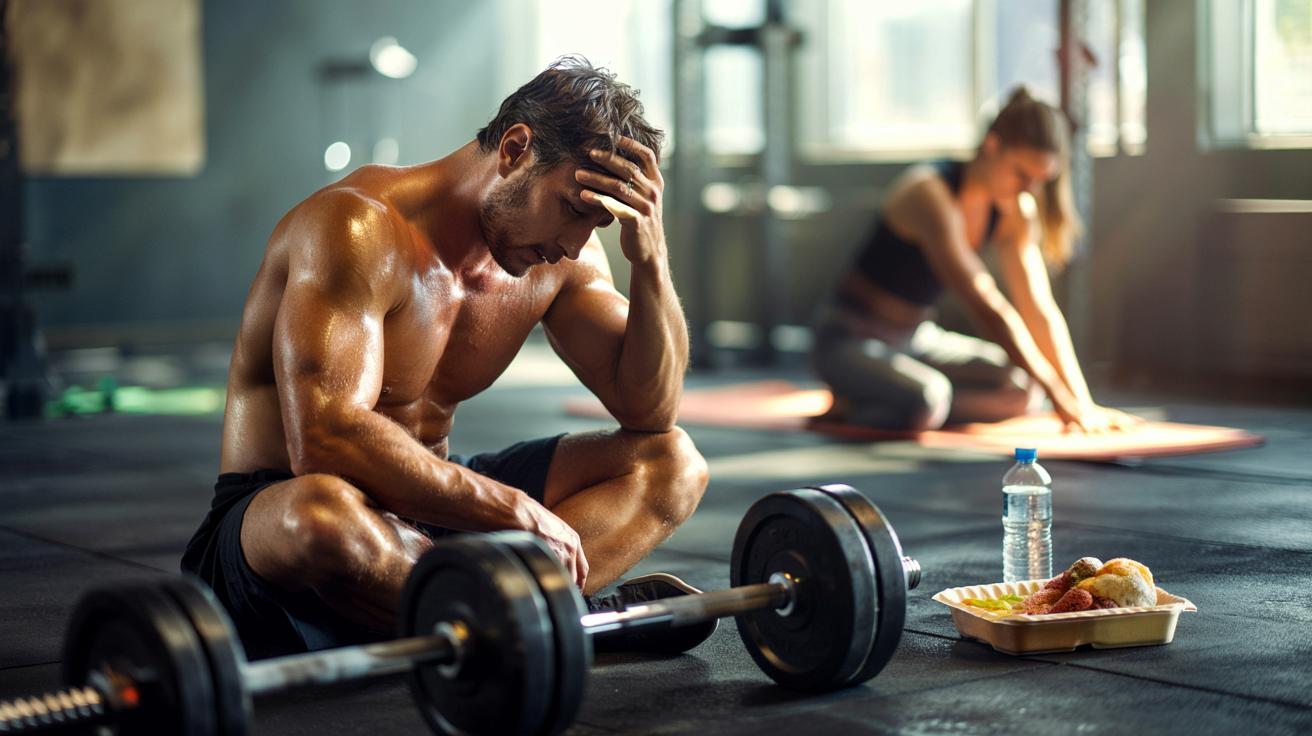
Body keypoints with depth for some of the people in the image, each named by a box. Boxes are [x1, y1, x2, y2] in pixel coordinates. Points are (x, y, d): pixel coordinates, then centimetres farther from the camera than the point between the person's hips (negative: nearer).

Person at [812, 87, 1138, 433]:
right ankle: (850, 408, -5)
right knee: (926, 401, -36)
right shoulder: (932, 194, -26)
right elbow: (985, 304, -31)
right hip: (852, 339, -9)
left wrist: (1084, 404, -8)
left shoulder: (1015, 212, -1)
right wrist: (1057, 394, -32)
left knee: (1021, 390, -8)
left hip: (917, 339, 9)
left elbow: (1040, 309, -1)